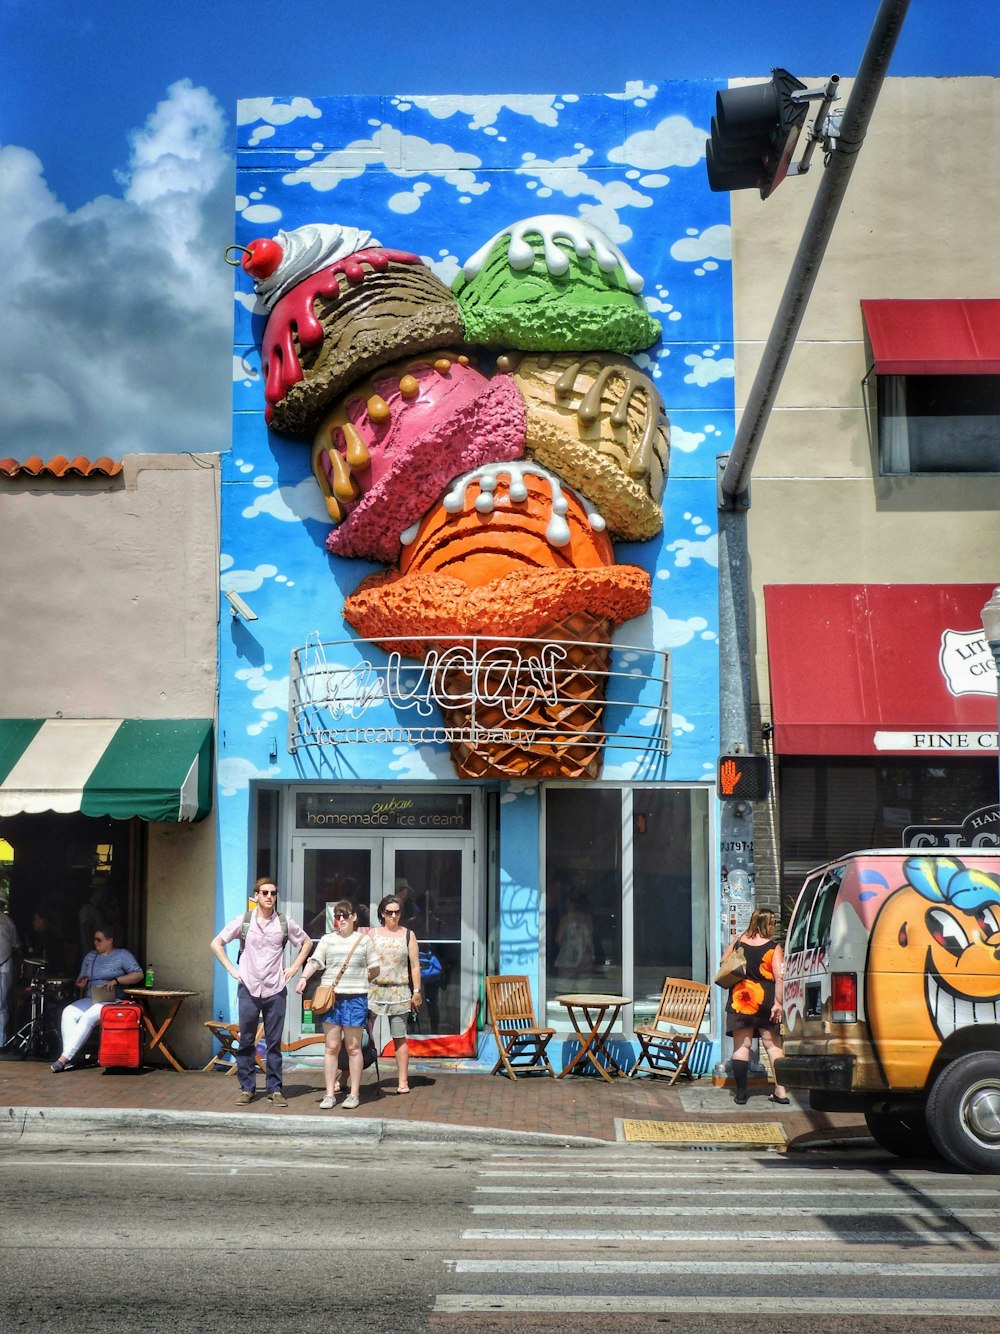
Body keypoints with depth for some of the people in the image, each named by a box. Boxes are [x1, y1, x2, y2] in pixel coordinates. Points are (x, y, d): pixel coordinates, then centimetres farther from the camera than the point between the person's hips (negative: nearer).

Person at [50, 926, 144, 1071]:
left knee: (88, 1017, -33)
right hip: (90, 999, 6)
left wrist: (116, 980, -15)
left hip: (112, 1001, -6)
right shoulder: (90, 956, 21)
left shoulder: (122, 955, 4)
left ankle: (65, 1058, -34)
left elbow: (139, 974, -4)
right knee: (68, 1012, -24)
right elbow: (81, 979, 26)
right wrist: (80, 983, 1)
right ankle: (68, 1058, -32)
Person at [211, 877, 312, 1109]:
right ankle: (246, 1088, 12)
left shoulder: (285, 923, 2)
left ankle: (274, 1089, 10)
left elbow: (306, 943, 16)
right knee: (246, 1041, 4)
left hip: (276, 990, 0)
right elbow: (216, 944, 6)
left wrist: (294, 968, 6)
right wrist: (232, 969, 0)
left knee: (274, 1042, 3)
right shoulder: (243, 921, 0)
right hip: (248, 989, 0)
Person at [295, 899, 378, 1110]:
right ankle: (330, 1094, 8)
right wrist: (303, 978, -22)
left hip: (355, 998, -1)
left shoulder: (364, 940, 6)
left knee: (353, 1047, 4)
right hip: (330, 996, 1)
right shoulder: (327, 939, 8)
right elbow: (315, 962, -5)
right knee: (331, 1047, 3)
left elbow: (374, 968, 11)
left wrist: (359, 980, 2)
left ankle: (354, 1093, 10)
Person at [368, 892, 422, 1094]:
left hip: (399, 992, 0)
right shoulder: (372, 934, 7)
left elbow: (415, 965, 7)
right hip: (374, 990, 0)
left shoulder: (408, 935, 7)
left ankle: (403, 1081, 6)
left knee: (399, 1037, 1)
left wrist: (416, 991, 2)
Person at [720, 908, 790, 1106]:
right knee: (773, 1045, 9)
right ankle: (780, 1091, 6)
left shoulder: (738, 942, 3)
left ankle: (741, 1093, 2)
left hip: (740, 1000, 2)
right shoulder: (773, 948, -6)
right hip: (765, 1000, -2)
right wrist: (778, 1003, -11)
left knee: (741, 1046, 4)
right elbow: (780, 977, -14)